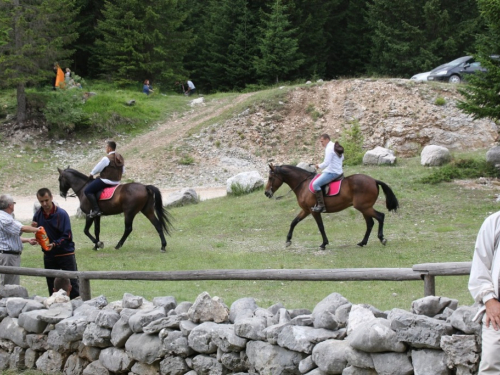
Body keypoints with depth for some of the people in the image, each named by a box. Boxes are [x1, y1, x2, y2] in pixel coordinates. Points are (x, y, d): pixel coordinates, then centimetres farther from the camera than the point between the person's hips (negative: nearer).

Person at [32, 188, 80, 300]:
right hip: (48, 255, 5)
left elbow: (67, 236, -17)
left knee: (72, 283, -5)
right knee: (51, 286, 9)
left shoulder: (61, 214, -14)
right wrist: (35, 228, -12)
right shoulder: (38, 214, 2)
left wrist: (54, 244, -32)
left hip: (65, 253, -5)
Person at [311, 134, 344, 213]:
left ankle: (321, 205, -25)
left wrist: (319, 166, -6)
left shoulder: (329, 148, -17)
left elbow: (326, 163, -23)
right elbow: (342, 158, 30)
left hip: (331, 173, -11)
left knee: (316, 183, -20)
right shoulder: (336, 147, 15)